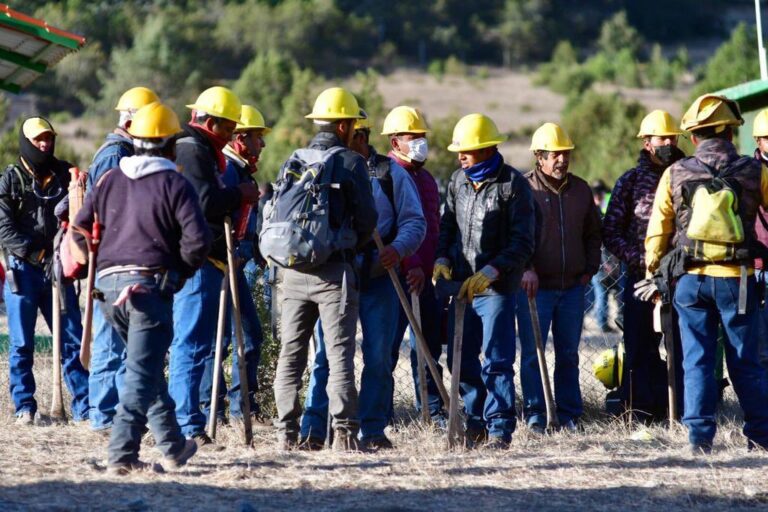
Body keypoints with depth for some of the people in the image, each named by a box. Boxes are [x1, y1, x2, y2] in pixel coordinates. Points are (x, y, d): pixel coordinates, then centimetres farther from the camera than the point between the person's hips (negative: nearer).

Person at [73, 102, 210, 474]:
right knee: (143, 371, -6)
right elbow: (198, 238, -12)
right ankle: (122, 453, -16)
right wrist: (180, 270, 4)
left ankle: (171, 445, 27)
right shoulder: (174, 184, -5)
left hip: (108, 285, 6)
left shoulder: (110, 180, 11)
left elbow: (80, 228, 13)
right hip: (151, 285, -6)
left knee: (147, 364, 20)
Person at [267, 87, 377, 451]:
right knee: (339, 353, -4)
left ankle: (286, 432, 7)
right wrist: (354, 246, 14)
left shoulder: (292, 163, 12)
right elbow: (367, 218, -4)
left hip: (293, 270, 5)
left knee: (291, 352, 9)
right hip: (333, 270, -5)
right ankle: (343, 430, -10)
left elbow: (273, 216, 11)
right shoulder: (349, 162, -5)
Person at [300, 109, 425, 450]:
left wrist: (399, 248, -16)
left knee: (378, 357, 2)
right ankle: (313, 428, -7)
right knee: (326, 354, -5)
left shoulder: (390, 173, 5)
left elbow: (414, 221, 4)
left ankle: (373, 430, 9)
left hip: (379, 278, -1)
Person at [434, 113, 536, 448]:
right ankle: (475, 423, 21)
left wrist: (490, 273, -20)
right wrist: (442, 259, 1)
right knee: (461, 358, 9)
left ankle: (499, 430, -1)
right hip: (462, 283, 6)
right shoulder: (458, 181, 11)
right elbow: (447, 225, 20)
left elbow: (523, 243, -11)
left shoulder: (513, 184, -8)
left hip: (496, 286, -6)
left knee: (496, 361, -7)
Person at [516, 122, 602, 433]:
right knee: (533, 353, -3)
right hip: (534, 286, -4)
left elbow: (593, 233, 21)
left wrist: (590, 268, 11)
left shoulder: (581, 190, 11)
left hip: (572, 287, 4)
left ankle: (570, 415, 15)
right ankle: (535, 414, 2)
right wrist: (526, 269, -17)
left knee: (569, 354, 9)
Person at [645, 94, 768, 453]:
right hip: (737, 279, -1)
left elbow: (658, 230, 5)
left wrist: (652, 270, 17)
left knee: (697, 361, 7)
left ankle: (700, 436, 2)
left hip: (691, 279, 1)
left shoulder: (675, 174, 0)